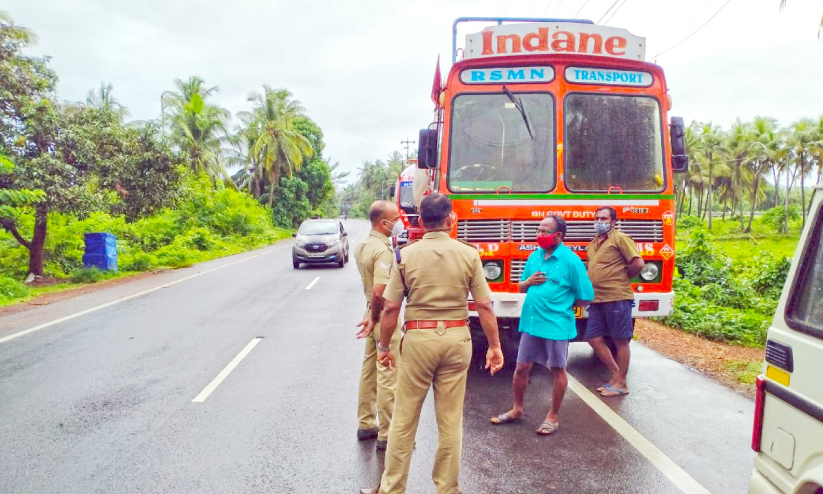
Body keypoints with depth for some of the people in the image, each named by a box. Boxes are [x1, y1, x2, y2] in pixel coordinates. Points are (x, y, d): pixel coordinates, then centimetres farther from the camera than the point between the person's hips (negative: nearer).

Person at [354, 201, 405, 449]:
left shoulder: (362, 246, 9)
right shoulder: (383, 250, -21)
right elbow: (379, 292, -29)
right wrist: (374, 319, -16)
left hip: (372, 311, 10)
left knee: (369, 370, 17)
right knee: (388, 375, -2)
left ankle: (366, 424, 29)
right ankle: (387, 435, 7)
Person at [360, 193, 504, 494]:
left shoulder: (406, 255, -4)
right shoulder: (469, 254, -2)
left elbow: (391, 307, -4)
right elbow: (484, 305, -3)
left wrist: (384, 346, 7)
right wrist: (494, 345, 5)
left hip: (418, 338, -1)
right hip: (457, 338, 1)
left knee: (403, 420, 10)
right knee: (451, 421, 12)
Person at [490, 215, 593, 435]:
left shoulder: (571, 260, -12)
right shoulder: (535, 256, 6)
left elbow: (585, 299, -10)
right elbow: (521, 287, 16)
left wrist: (560, 303, 0)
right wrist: (529, 281, -6)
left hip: (556, 325, -5)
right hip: (531, 323, 6)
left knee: (557, 370, 12)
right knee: (521, 367, 13)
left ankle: (553, 417, 26)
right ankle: (517, 409, 34)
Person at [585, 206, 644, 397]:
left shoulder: (620, 238, -4)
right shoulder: (592, 244, 19)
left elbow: (638, 264, -11)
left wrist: (622, 278, 2)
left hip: (617, 298, -8)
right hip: (597, 299, 8)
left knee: (620, 341, 2)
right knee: (594, 338, 7)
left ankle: (621, 383, 12)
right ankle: (615, 374, 23)